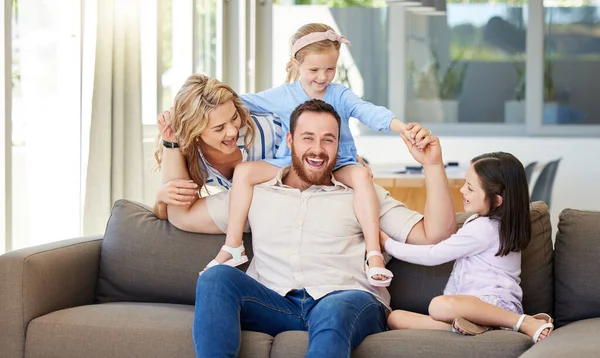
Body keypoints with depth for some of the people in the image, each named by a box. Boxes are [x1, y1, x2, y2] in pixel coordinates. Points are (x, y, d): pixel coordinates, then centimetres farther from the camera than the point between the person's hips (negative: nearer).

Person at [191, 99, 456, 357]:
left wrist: (432, 165, 3)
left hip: (349, 301, -2)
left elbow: (435, 235, 12)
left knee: (333, 312, -39)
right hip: (276, 306, 2)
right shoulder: (256, 195, 24)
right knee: (217, 277, -27)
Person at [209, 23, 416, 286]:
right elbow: (243, 102, 6)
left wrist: (401, 127, -37)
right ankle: (232, 246, -12)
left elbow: (368, 111, -18)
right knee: (244, 171, -16)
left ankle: (374, 254, -36)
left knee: (361, 174, -34)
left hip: (337, 168, -2)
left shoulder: (340, 95, -2)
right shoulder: (282, 96, 2)